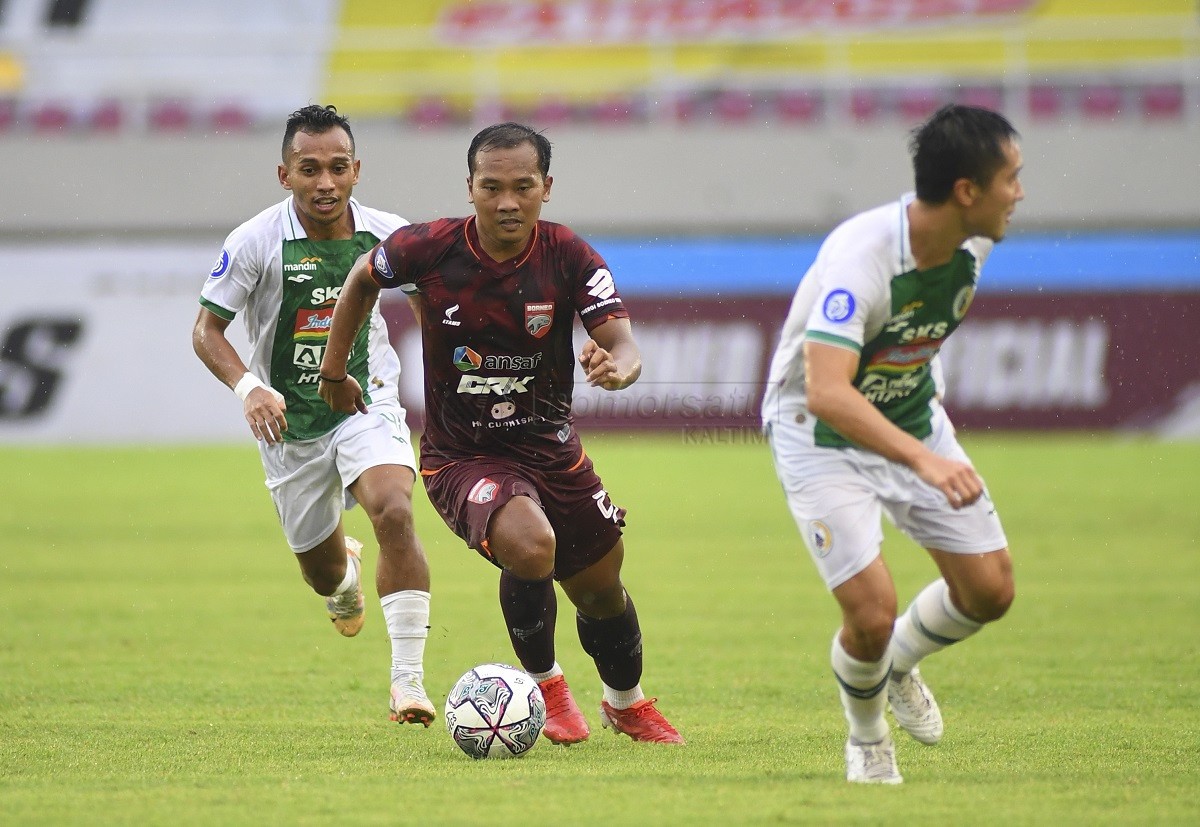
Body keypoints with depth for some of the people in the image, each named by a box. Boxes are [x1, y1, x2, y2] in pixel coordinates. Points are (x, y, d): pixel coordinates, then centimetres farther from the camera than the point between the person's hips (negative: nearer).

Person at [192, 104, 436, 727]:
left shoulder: (386, 235, -8)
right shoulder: (255, 242, -15)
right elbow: (206, 330, -8)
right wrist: (249, 387, -25)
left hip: (366, 402, 0)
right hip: (288, 419, 0)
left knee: (394, 512, -29)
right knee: (321, 572, 13)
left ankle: (408, 679, -26)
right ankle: (344, 576, 55)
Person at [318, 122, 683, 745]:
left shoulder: (569, 257, -14)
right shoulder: (428, 249, -16)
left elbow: (624, 346, -22)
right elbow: (363, 279, 6)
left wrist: (616, 367, -46)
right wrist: (333, 372, 12)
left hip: (551, 449, 3)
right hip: (461, 457, -3)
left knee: (603, 591, 15)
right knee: (530, 544, -31)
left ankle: (627, 705, 48)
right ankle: (545, 686, -3)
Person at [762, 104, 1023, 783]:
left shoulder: (972, 241, -11)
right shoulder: (858, 257, -34)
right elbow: (826, 393, -44)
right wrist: (924, 460, -53)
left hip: (914, 416, 7)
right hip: (821, 434, -7)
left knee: (990, 589, 0)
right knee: (872, 613, -17)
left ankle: (899, 665, 31)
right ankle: (866, 735, 16)